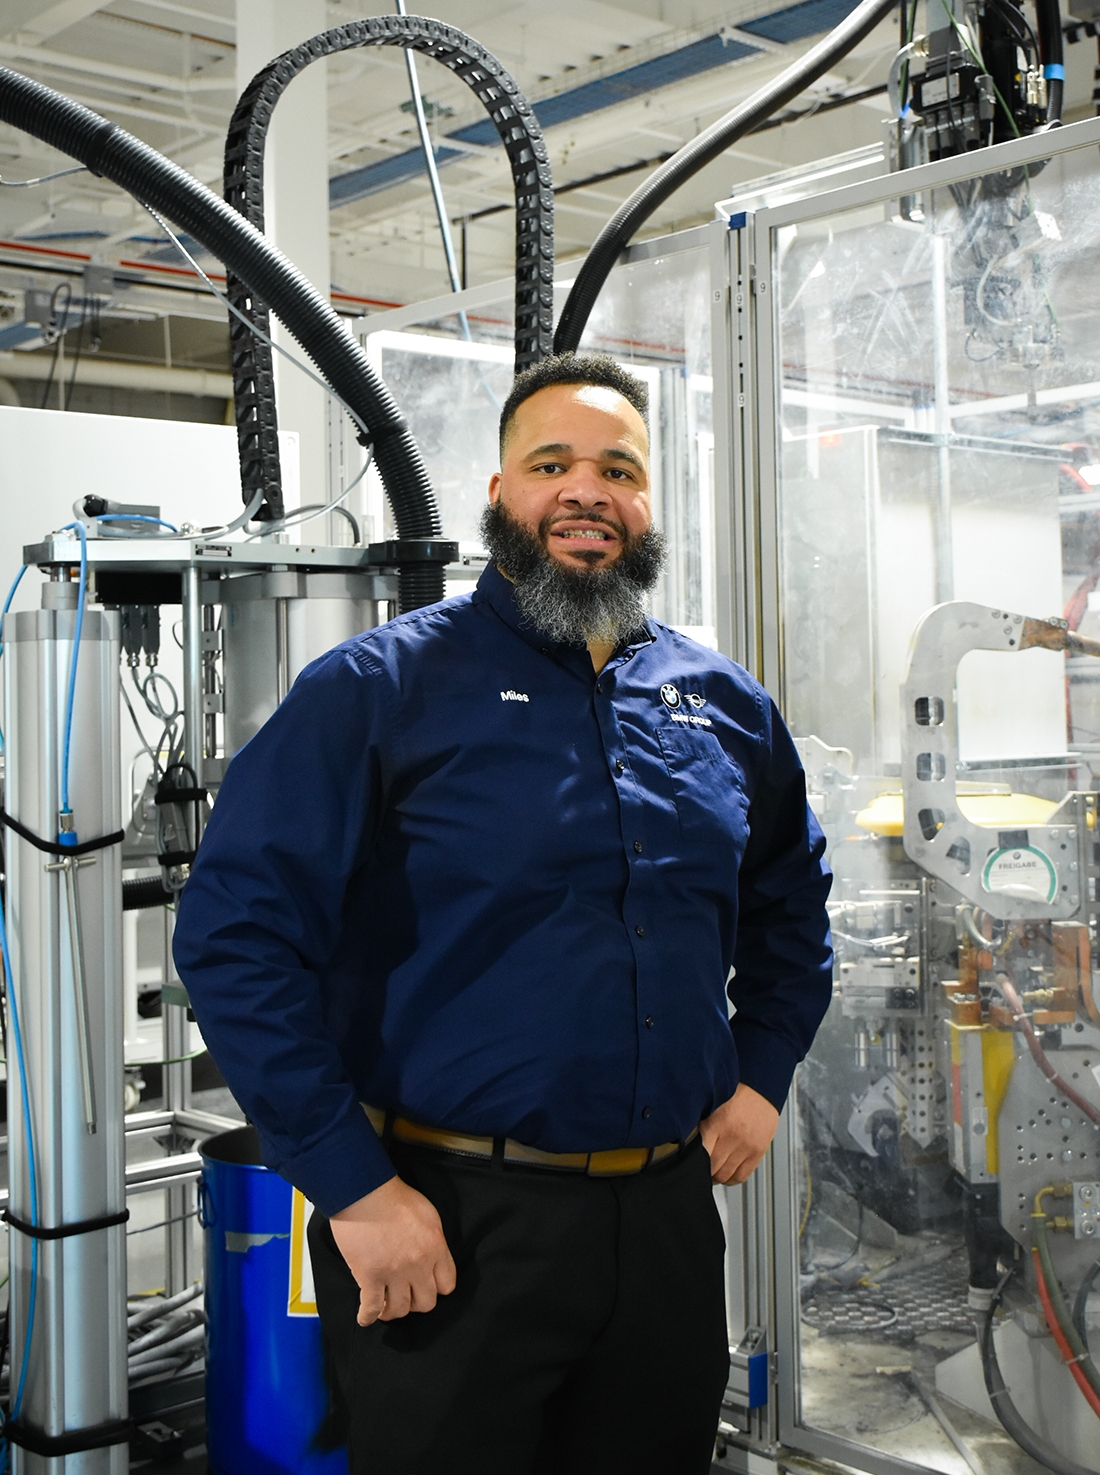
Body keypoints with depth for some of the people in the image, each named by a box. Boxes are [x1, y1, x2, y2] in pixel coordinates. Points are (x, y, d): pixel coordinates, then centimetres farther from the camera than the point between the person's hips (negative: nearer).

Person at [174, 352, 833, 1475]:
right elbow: (235, 932, -15)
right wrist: (352, 1185, -17)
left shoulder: (725, 703, 8)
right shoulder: (383, 687, -9)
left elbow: (791, 903, 24)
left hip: (669, 1217, 5)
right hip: (447, 1230, -5)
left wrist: (761, 1076, 11)